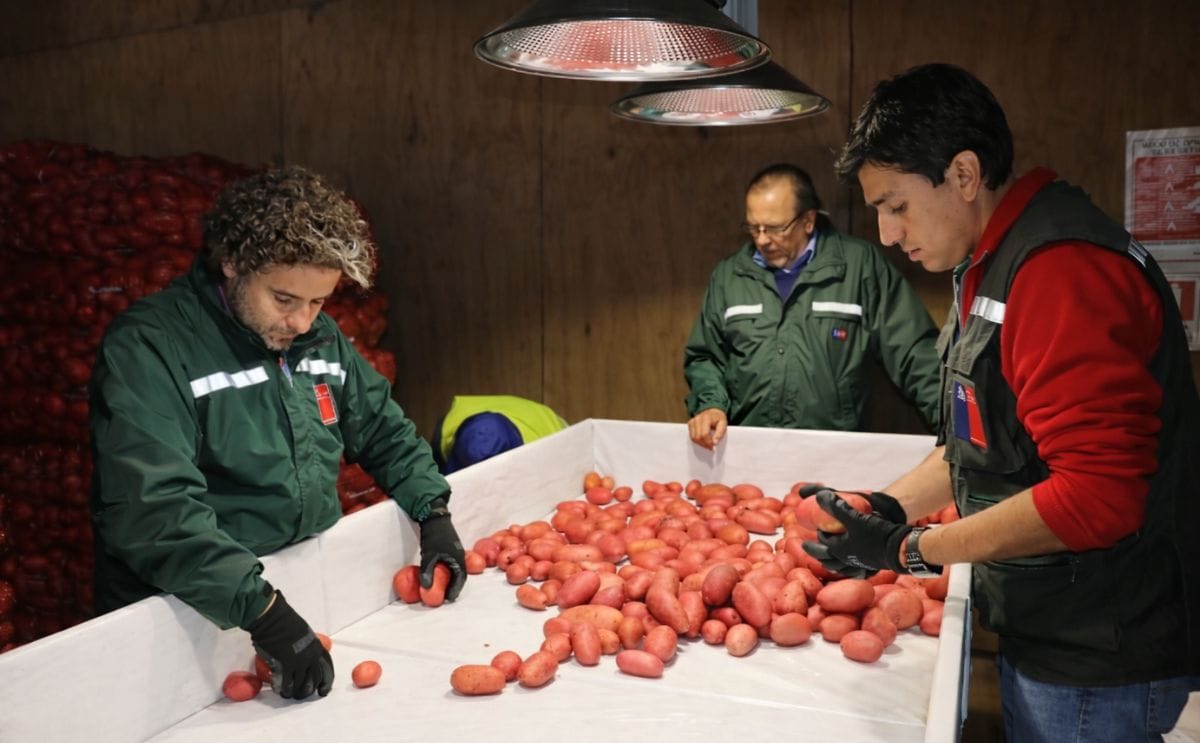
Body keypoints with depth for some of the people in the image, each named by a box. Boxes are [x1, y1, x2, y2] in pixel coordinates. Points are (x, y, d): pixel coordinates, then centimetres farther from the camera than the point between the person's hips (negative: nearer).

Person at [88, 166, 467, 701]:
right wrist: (263, 610, -29)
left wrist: (434, 515, 5)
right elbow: (151, 508, -24)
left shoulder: (321, 337, 8)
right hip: (193, 617, -4)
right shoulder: (148, 348, -13)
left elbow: (386, 432, 18)